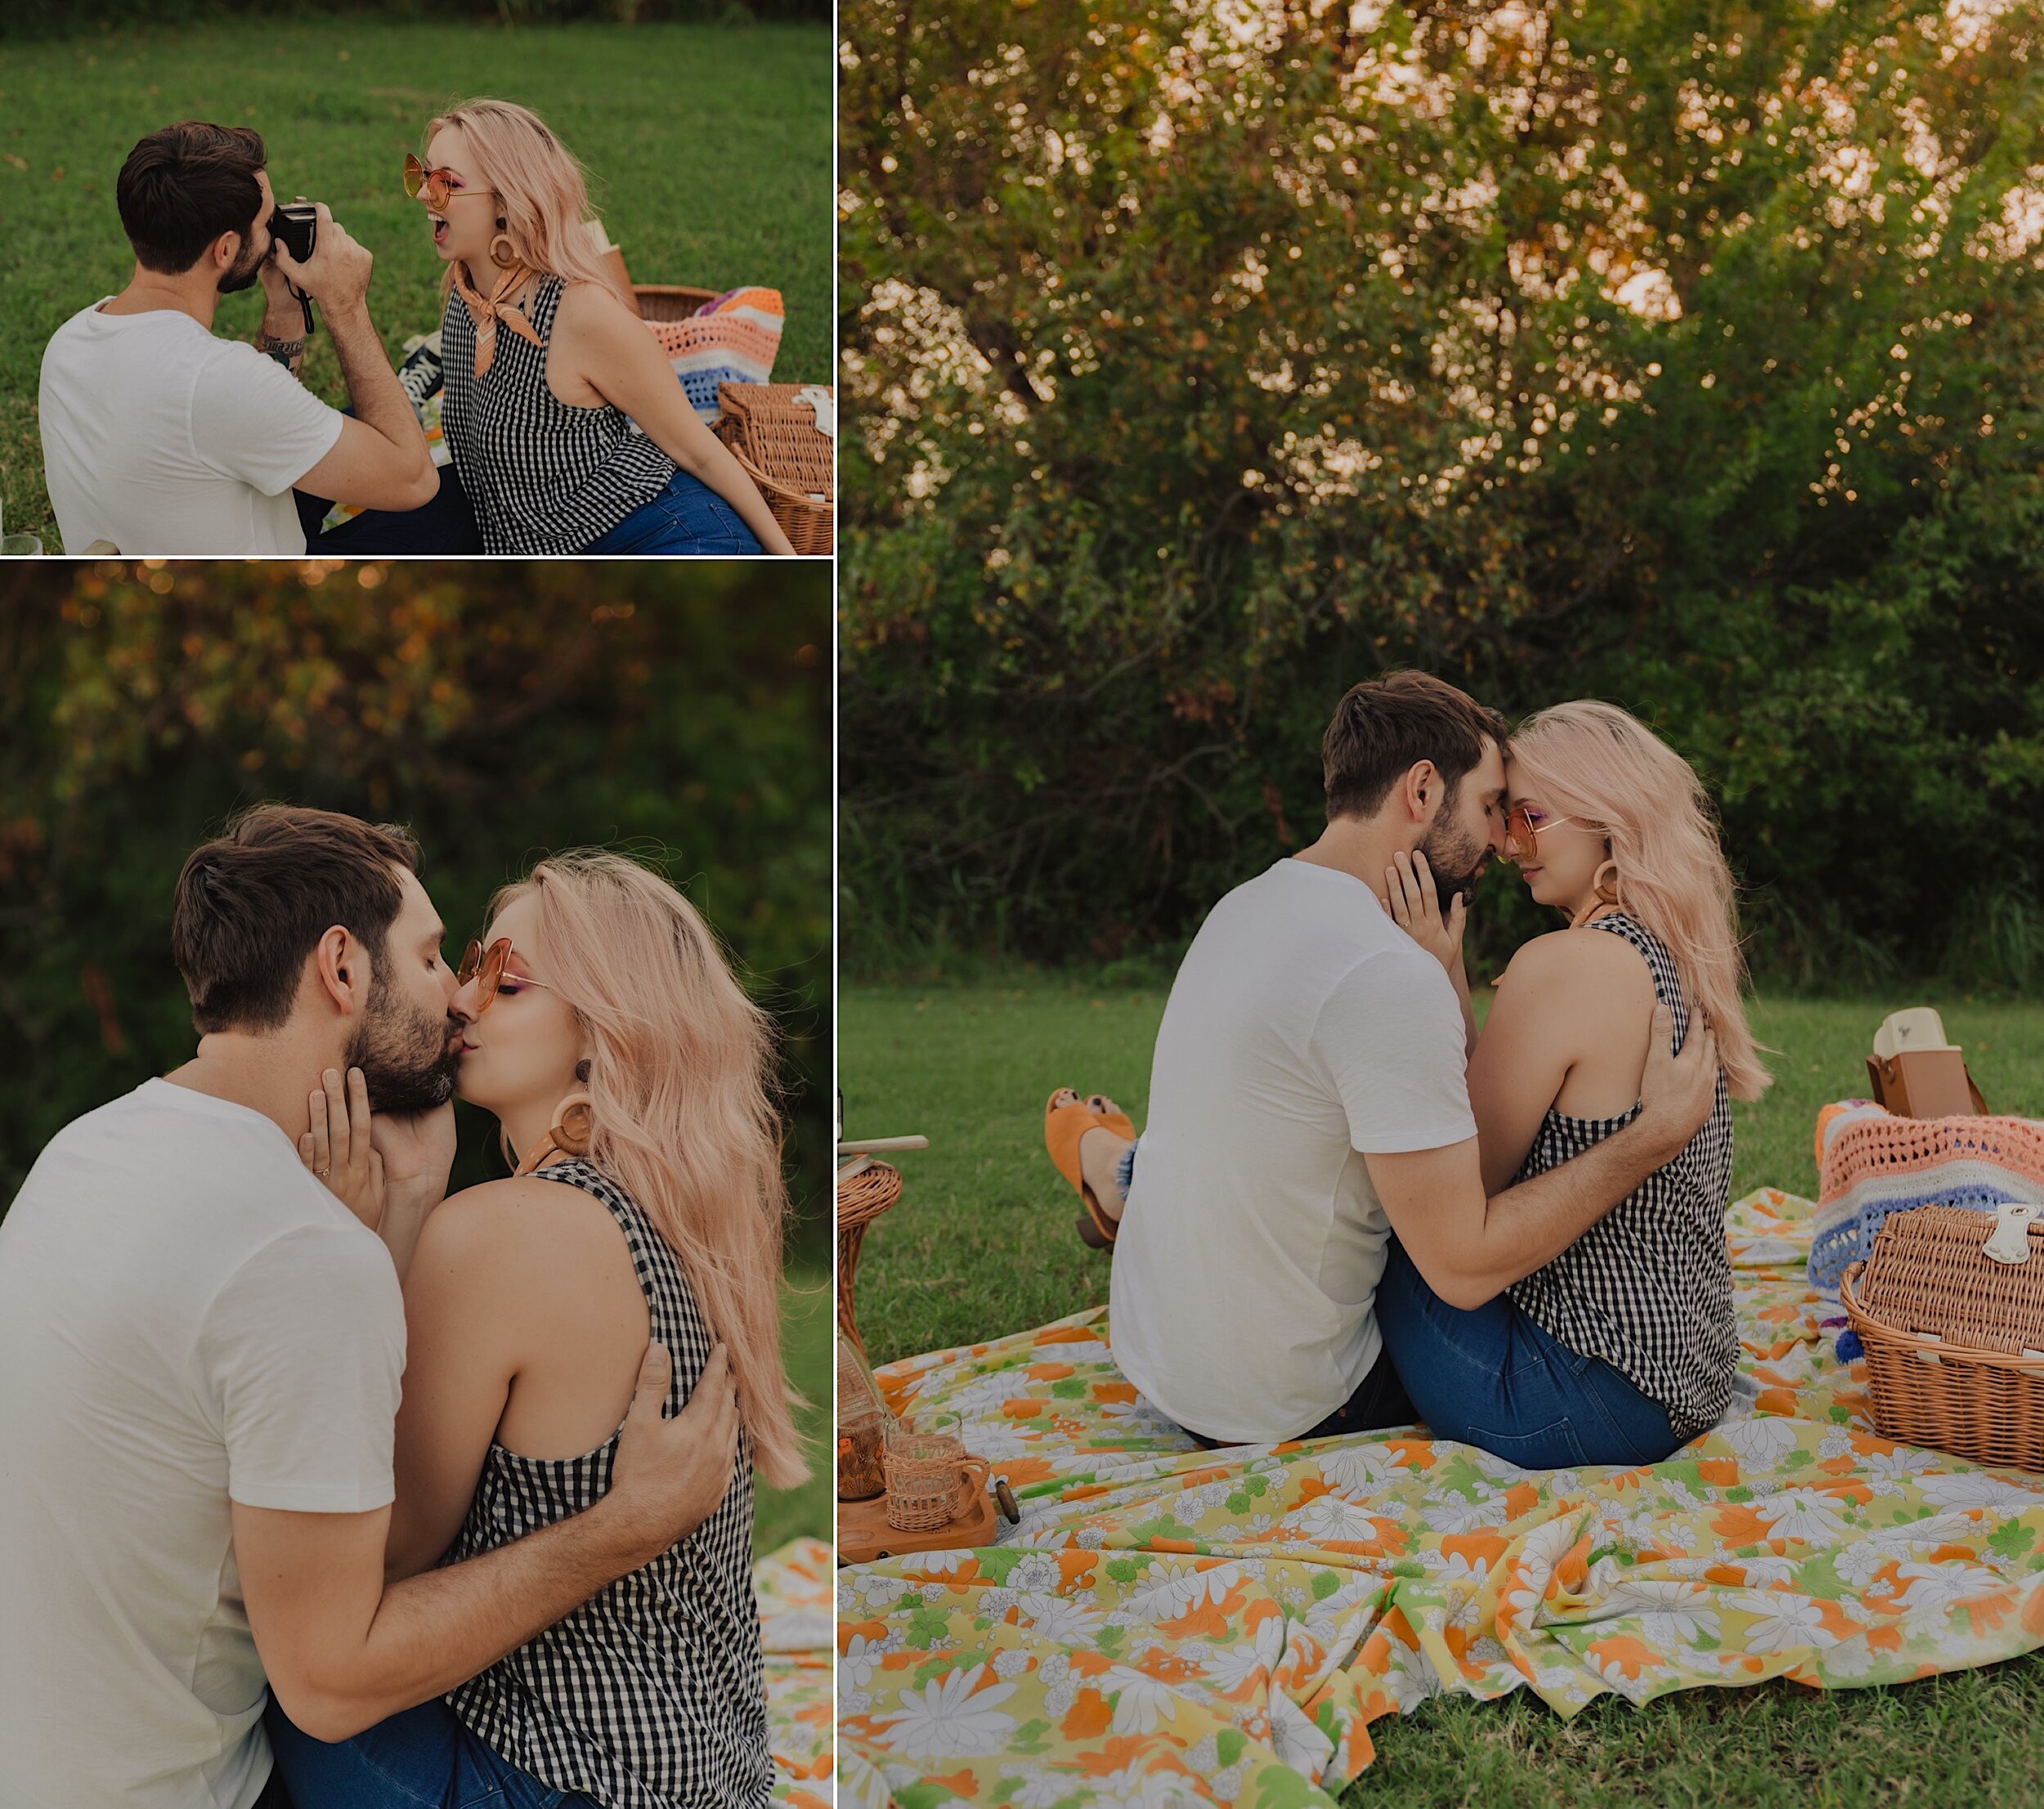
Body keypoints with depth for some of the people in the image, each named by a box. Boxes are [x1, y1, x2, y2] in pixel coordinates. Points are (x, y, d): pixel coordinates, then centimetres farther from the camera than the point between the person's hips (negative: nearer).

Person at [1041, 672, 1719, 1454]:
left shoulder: (1249, 904, 3)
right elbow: (1464, 1265, -26)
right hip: (1283, 1410, -8)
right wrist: (1656, 1133, -23)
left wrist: (1444, 960, 0)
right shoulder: (1389, 975, -28)